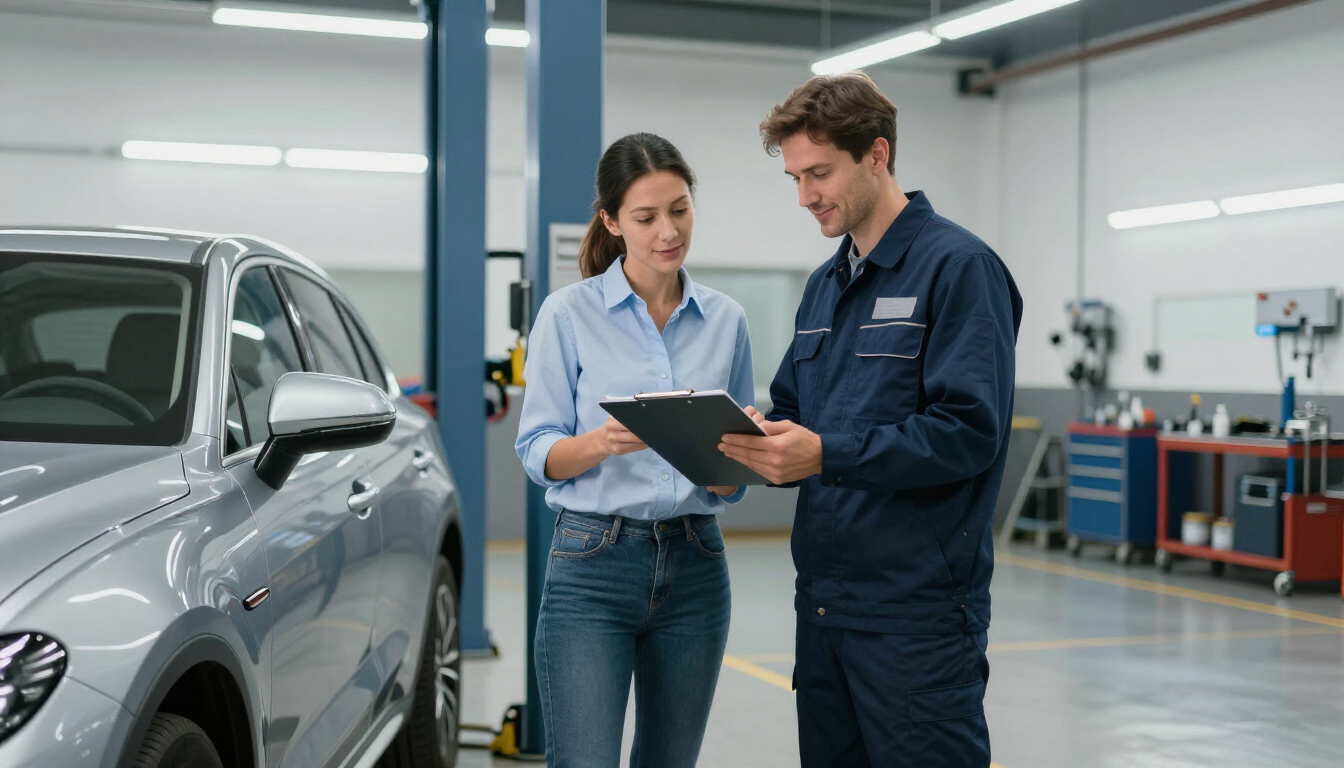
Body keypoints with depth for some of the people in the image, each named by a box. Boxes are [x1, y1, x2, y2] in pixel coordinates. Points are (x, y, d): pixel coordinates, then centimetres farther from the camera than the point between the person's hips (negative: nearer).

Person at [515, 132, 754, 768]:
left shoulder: (726, 320, 8)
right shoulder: (568, 314, -2)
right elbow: (537, 453, -3)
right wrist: (605, 441, -23)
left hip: (695, 568, 4)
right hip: (594, 566, -4)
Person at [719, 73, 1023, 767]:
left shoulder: (958, 266, -10)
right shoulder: (824, 285, 15)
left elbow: (968, 431, -19)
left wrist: (827, 454, -25)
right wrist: (757, 439, -3)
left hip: (918, 606, -8)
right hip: (823, 599, 8)